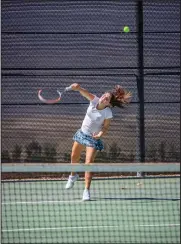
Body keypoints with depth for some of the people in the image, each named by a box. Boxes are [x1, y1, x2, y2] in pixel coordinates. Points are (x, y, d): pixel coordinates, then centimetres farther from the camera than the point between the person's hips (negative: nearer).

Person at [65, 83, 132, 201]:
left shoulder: (108, 113, -24)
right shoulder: (95, 100, -16)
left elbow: (105, 128, -13)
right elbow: (84, 92, -30)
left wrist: (100, 134, -34)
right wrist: (78, 87, -52)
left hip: (93, 138, -5)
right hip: (82, 133, 5)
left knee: (89, 163, -15)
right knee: (74, 157, 21)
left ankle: (87, 190, -12)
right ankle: (73, 176, 52)